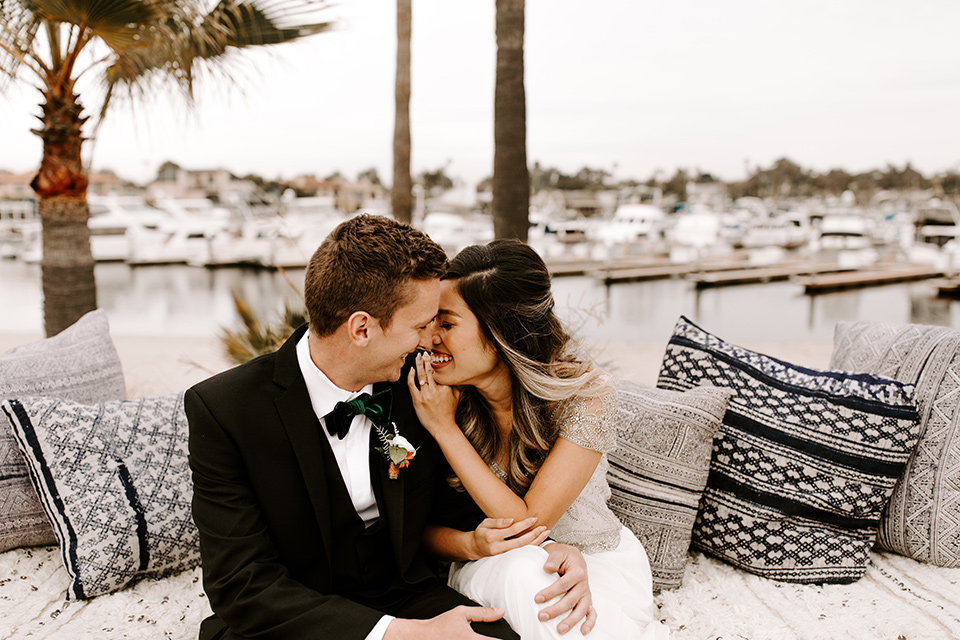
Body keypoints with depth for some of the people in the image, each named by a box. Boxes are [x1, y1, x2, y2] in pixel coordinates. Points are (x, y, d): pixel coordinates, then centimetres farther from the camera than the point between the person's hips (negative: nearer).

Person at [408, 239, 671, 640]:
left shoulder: (586, 394, -22)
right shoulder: (439, 394, -13)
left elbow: (527, 523, -23)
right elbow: (427, 527, -5)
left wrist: (445, 428, -25)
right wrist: (471, 545, -28)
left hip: (596, 560, -2)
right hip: (494, 571, 2)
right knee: (517, 570, -33)